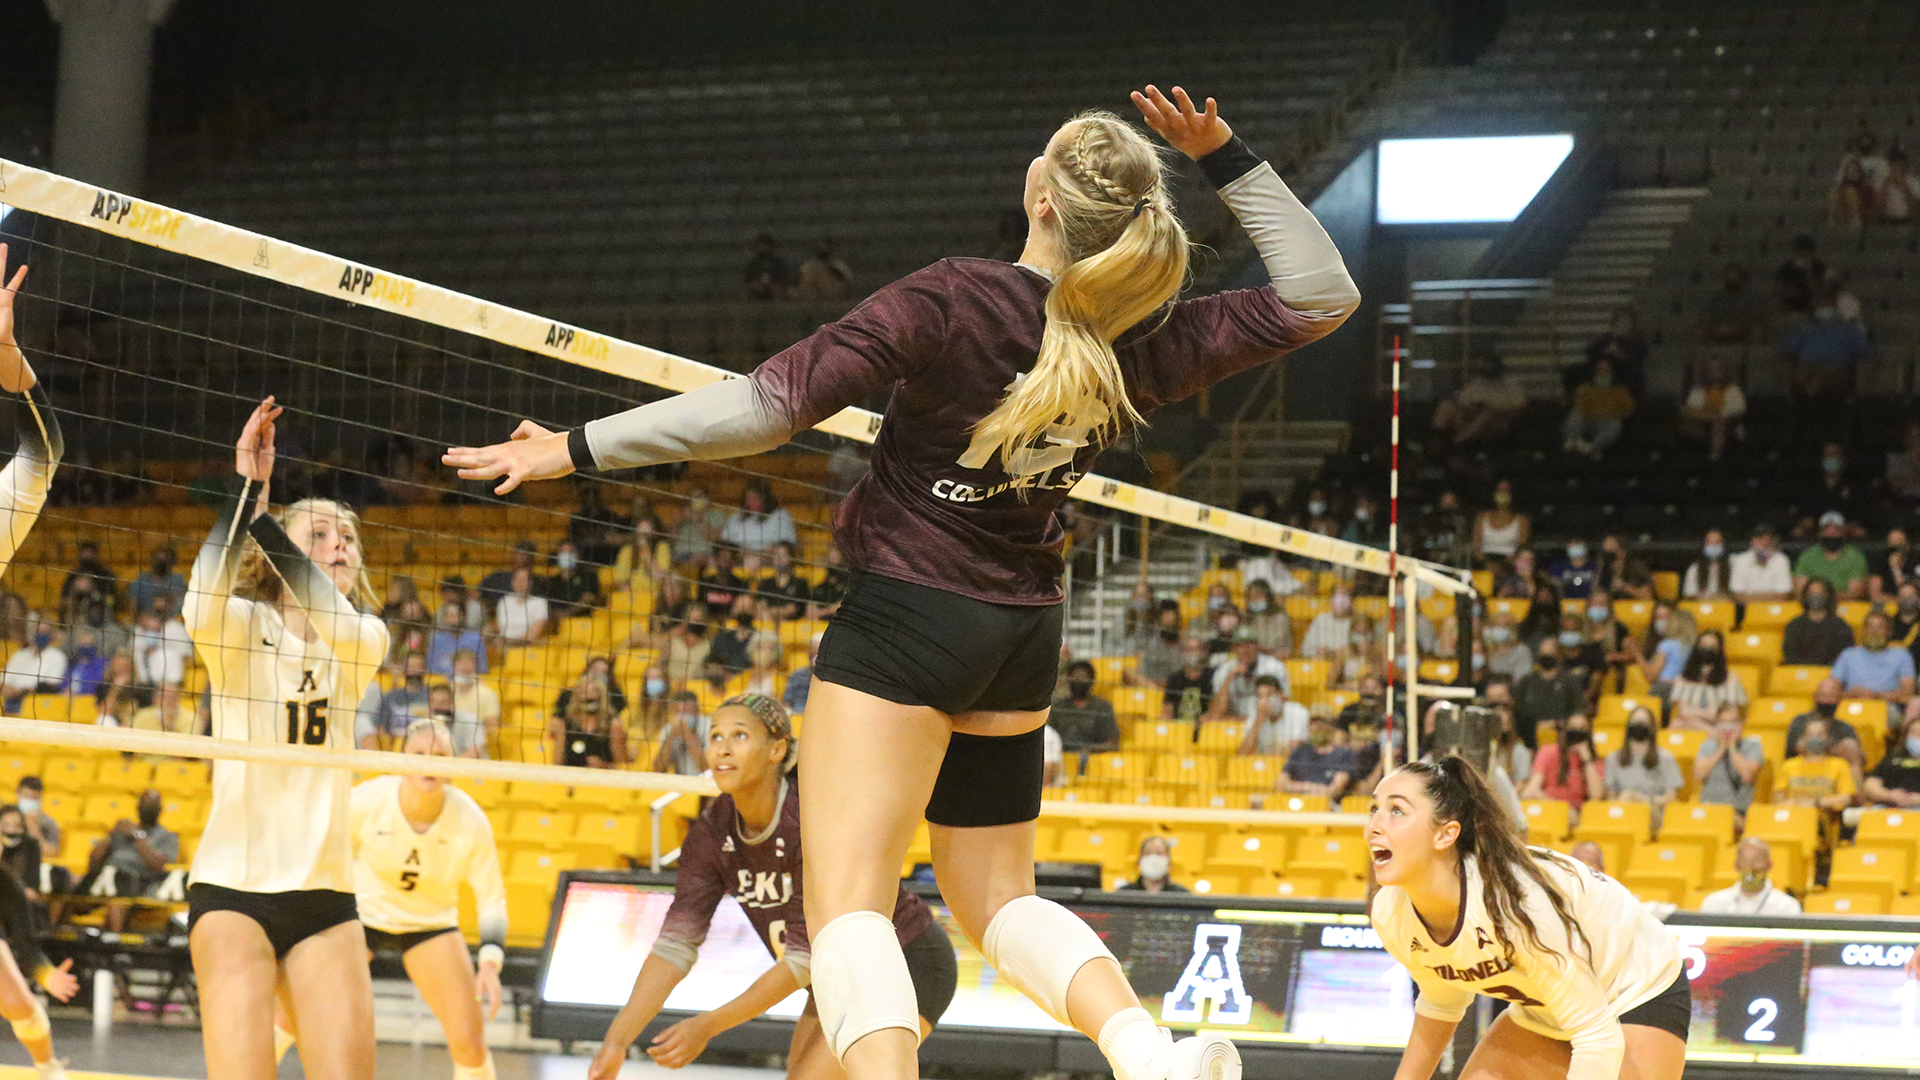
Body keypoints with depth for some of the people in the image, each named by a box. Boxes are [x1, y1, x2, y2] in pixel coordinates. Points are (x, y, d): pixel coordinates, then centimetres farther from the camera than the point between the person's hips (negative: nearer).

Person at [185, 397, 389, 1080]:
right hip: (232, 886, -4)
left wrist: (260, 512, -26)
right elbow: (201, 610, -25)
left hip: (324, 892, 4)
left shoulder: (364, 641, 10)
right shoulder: (242, 624, 1)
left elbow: (335, 619, -15)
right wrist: (246, 488, -31)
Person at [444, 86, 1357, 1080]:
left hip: (906, 615, -6)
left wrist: (578, 448, -16)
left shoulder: (948, 302, -20)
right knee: (993, 895, 16)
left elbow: (771, 404, -21)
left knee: (846, 896, -6)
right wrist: (1225, 159, -4)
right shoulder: (1142, 348, -7)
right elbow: (1320, 295, 2)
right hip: (1023, 630, 6)